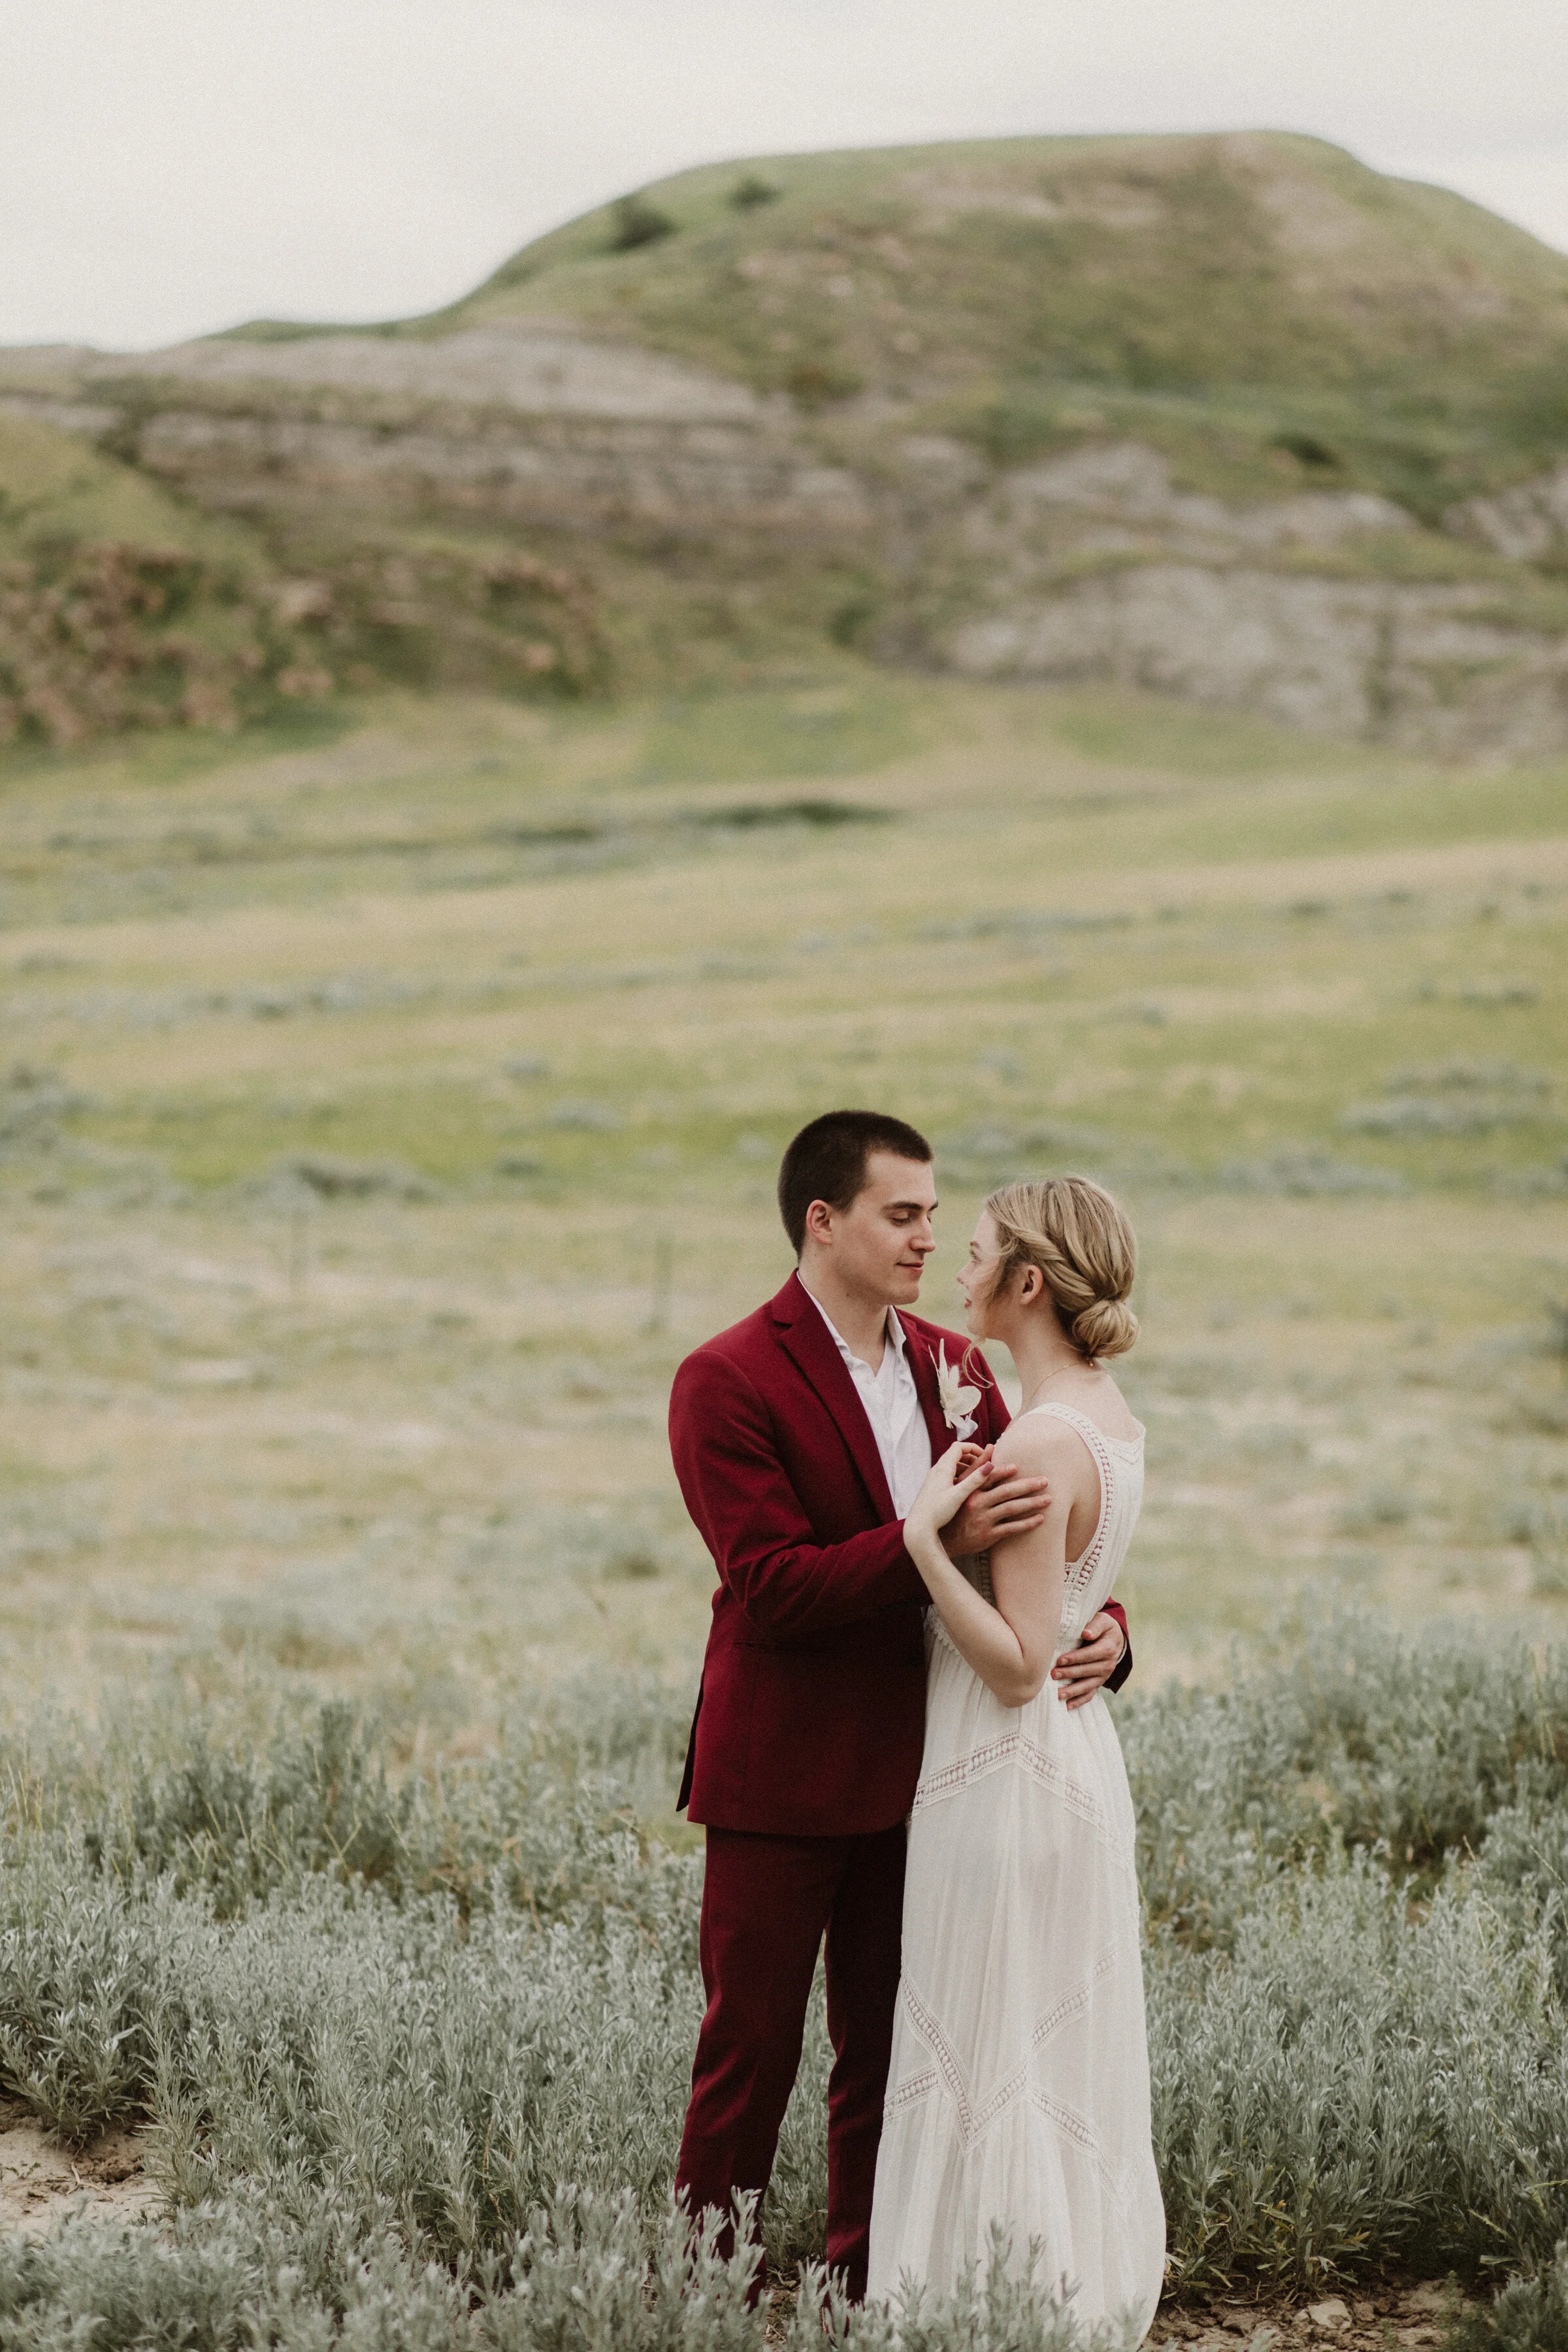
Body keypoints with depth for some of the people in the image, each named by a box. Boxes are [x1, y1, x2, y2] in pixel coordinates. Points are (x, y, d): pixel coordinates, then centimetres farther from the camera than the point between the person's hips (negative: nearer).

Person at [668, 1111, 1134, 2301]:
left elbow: (1036, 1539, 11)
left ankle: (867, 2293, 23)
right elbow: (771, 1585, -20)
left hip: (916, 1775, 6)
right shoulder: (728, 1382, -12)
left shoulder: (953, 1366, 8)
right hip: (782, 1779, -6)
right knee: (749, 2057, 3)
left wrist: (1101, 1624, -10)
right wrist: (938, 1540, -31)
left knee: (888, 2057, 13)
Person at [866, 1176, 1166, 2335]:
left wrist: (924, 1537, -26)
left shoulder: (1043, 1442, -22)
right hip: (1075, 1758, 10)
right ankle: (1087, 2299, 25)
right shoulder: (1112, 1416, 7)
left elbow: (1016, 1665, -22)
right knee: (1066, 2060, 17)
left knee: (989, 2069, 1)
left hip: (1008, 1771, -10)